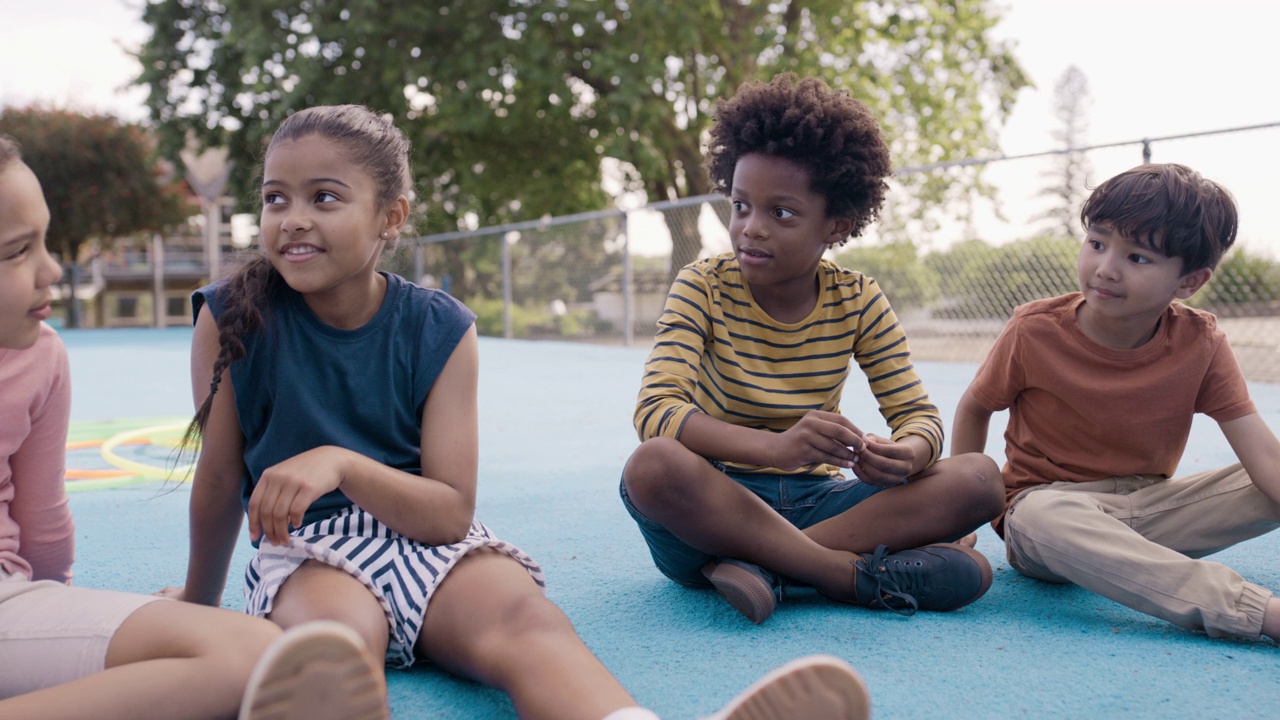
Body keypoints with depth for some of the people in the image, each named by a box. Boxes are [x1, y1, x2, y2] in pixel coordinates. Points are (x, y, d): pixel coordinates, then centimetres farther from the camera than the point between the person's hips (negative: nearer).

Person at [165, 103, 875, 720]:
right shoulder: (233, 317, -2)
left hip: (429, 541, 0)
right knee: (341, 627, -38)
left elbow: (452, 512, -6)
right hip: (308, 551, 0)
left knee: (523, 614, -34)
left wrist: (340, 463, -21)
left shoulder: (438, 329, -2)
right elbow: (219, 479, 8)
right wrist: (199, 601, 18)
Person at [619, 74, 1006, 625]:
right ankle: (857, 574, -28)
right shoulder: (704, 287, -9)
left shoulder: (858, 301, 0)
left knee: (980, 478, -17)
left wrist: (906, 454, -28)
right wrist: (775, 445, -41)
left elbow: (918, 414, -1)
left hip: (816, 501, 3)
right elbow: (655, 410, -23)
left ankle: (766, 562, -26)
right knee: (652, 465, -36)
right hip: (720, 505, -3)